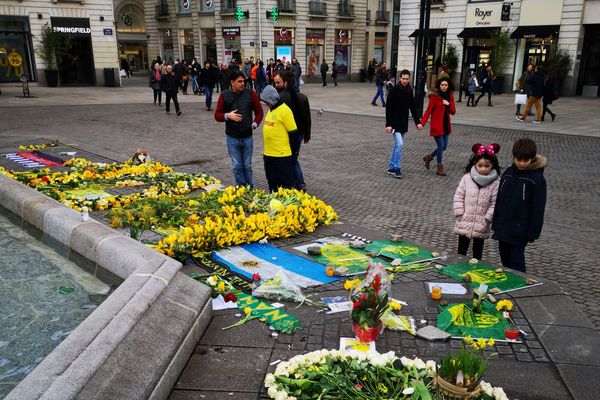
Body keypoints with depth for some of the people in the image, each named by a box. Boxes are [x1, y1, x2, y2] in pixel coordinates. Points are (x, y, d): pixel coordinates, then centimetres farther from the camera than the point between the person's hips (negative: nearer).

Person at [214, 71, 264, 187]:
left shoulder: (250, 93, 0)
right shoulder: (224, 95, 0)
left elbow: (259, 111, 8)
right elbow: (217, 115, 3)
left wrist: (255, 124, -5)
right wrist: (228, 116, -15)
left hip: (247, 137, 0)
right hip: (232, 138, 0)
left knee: (247, 165, 10)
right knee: (237, 166, 6)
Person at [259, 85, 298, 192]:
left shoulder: (284, 110, -14)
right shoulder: (271, 110, 12)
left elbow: (292, 132, -14)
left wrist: (293, 150, -9)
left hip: (282, 155, -9)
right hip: (268, 154, 9)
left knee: (286, 183, 1)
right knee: (272, 182, 18)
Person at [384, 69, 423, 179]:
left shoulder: (409, 91, 7)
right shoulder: (394, 90, -12)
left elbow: (413, 107, 13)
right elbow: (388, 108, -14)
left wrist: (417, 122, 7)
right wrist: (388, 124, -19)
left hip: (404, 123, 7)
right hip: (395, 123, -7)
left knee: (397, 145, 10)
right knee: (399, 144, -15)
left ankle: (391, 167, 19)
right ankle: (396, 168, -8)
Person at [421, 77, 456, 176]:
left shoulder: (450, 96, 7)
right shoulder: (434, 96, -10)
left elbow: (453, 112, 4)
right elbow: (428, 110, -13)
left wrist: (448, 104, -14)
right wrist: (422, 122, -24)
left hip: (446, 125, 6)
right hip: (436, 126, -6)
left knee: (444, 147, 10)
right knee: (441, 146, -5)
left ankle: (429, 157, 34)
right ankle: (440, 168, 10)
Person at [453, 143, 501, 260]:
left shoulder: (496, 182, -9)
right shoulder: (467, 178, -5)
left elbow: (495, 203, -8)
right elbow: (458, 196, -2)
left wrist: (487, 219, -11)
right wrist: (459, 214, -7)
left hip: (481, 226, -1)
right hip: (464, 223, 1)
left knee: (477, 252, 14)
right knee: (461, 250, 13)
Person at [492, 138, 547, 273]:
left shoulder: (537, 179, -11)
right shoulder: (508, 172, 5)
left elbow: (538, 208, -10)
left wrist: (533, 232, -12)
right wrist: (495, 223, 12)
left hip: (519, 231, -5)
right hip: (502, 227, 6)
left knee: (516, 261, 0)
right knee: (505, 260, 16)